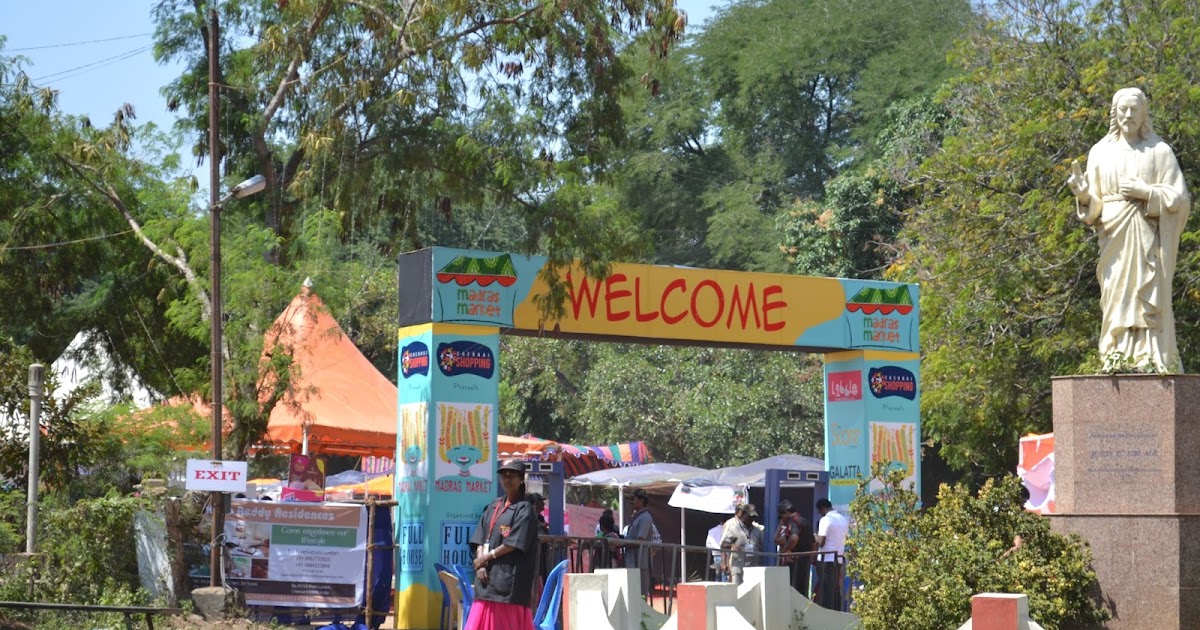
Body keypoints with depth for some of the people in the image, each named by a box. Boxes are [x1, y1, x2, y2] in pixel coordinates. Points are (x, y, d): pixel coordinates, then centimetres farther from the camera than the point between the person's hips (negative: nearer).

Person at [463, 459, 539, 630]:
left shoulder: (524, 509, -4)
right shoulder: (493, 508, 16)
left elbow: (514, 544, -12)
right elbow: (480, 540, 12)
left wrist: (487, 557, -7)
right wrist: (480, 563, -5)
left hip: (511, 581, -6)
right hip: (488, 578, 6)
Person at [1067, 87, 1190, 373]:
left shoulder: (1159, 151, 4)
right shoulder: (1101, 152, 11)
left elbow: (1179, 197, 1)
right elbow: (1094, 205, 9)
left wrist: (1146, 193, -12)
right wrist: (1083, 193, -13)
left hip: (1148, 239, -2)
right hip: (1114, 239, 2)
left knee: (1149, 298, -9)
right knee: (1116, 298, -3)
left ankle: (1154, 360, -10)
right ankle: (1119, 361, -4)